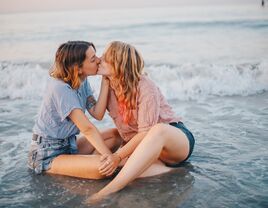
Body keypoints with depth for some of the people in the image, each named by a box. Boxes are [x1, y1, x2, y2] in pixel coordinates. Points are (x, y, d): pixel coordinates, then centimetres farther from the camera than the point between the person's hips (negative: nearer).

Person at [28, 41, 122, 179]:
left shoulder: (82, 81, 2)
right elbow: (87, 128, -27)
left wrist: (105, 82, -14)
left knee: (116, 134, 4)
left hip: (69, 144, 9)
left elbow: (97, 114, -8)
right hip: (48, 155, -9)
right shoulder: (60, 88, -25)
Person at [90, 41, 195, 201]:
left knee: (159, 131, -45)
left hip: (172, 136, -5)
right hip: (138, 144, 6)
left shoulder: (145, 87, -21)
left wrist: (118, 156, -32)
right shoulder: (109, 87, 0)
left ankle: (109, 190, -48)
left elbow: (146, 133, -24)